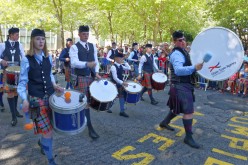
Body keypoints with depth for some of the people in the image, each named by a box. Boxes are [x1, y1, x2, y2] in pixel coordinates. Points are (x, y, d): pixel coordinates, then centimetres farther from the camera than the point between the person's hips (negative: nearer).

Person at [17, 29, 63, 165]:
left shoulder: (48, 57, 5)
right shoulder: (26, 60, -10)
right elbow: (22, 82, -9)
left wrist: (54, 85, 0)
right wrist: (24, 100, -23)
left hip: (50, 96, 5)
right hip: (36, 99, -5)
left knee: (47, 127, 15)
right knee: (47, 130, -5)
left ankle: (41, 142, 49)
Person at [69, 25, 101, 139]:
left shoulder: (93, 46, 11)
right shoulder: (74, 47, -8)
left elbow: (96, 60, 10)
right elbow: (74, 63, -22)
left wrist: (96, 73, -5)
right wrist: (87, 64, -38)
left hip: (92, 77, 6)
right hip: (81, 78, -6)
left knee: (88, 100, 16)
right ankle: (90, 128, 2)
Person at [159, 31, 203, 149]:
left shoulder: (183, 52, 15)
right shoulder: (177, 54, -19)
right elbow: (178, 70, -38)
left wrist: (195, 67, 14)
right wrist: (194, 68, -46)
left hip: (184, 85, 11)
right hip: (181, 86, -11)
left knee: (178, 108, 22)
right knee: (189, 111, -8)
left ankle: (164, 123, 40)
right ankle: (188, 137, 4)